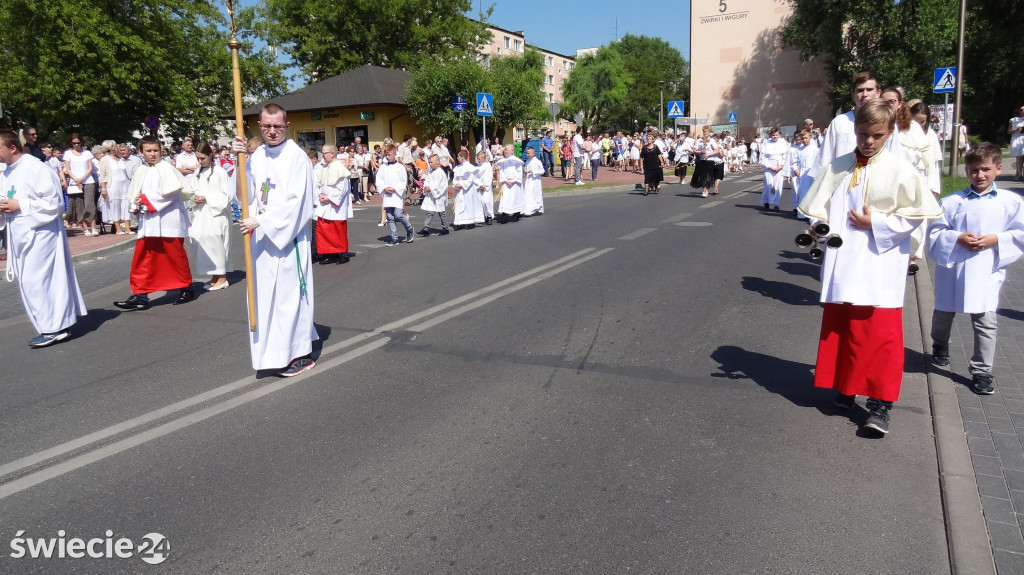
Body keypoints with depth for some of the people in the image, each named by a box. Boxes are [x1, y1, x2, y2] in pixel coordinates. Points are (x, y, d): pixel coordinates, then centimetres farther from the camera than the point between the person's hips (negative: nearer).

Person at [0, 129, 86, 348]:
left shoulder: (36, 168, -13)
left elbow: (54, 202, -16)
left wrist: (20, 206, -16)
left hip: (39, 234, -9)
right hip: (20, 236, 9)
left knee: (35, 281, -10)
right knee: (29, 282, 11)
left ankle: (54, 328, -1)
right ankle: (60, 325, 18)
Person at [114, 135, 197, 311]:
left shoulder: (166, 168, -4)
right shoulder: (141, 172, 13)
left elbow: (173, 192, -15)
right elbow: (135, 195, 18)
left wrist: (149, 199, -12)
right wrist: (137, 202, -4)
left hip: (168, 221, -6)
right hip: (148, 222, 6)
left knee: (175, 256, 4)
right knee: (141, 258, 1)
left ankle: (187, 288, 21)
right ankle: (140, 295, 4)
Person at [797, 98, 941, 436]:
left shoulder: (900, 171, -3)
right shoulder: (837, 168, 4)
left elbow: (916, 215, -2)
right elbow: (817, 208, 7)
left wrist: (876, 224, -12)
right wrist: (819, 229, -12)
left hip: (880, 266, -3)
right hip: (842, 264, 3)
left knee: (880, 333, -5)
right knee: (839, 329, 12)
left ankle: (881, 402, 3)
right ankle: (846, 387, 29)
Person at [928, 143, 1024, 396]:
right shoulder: (951, 201, -4)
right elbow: (935, 232, -3)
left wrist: (996, 239, -15)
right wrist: (957, 238, -18)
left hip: (987, 270, -1)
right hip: (952, 268, 1)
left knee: (985, 321, -2)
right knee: (944, 313, 20)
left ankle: (982, 370, 10)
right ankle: (940, 347, 48)